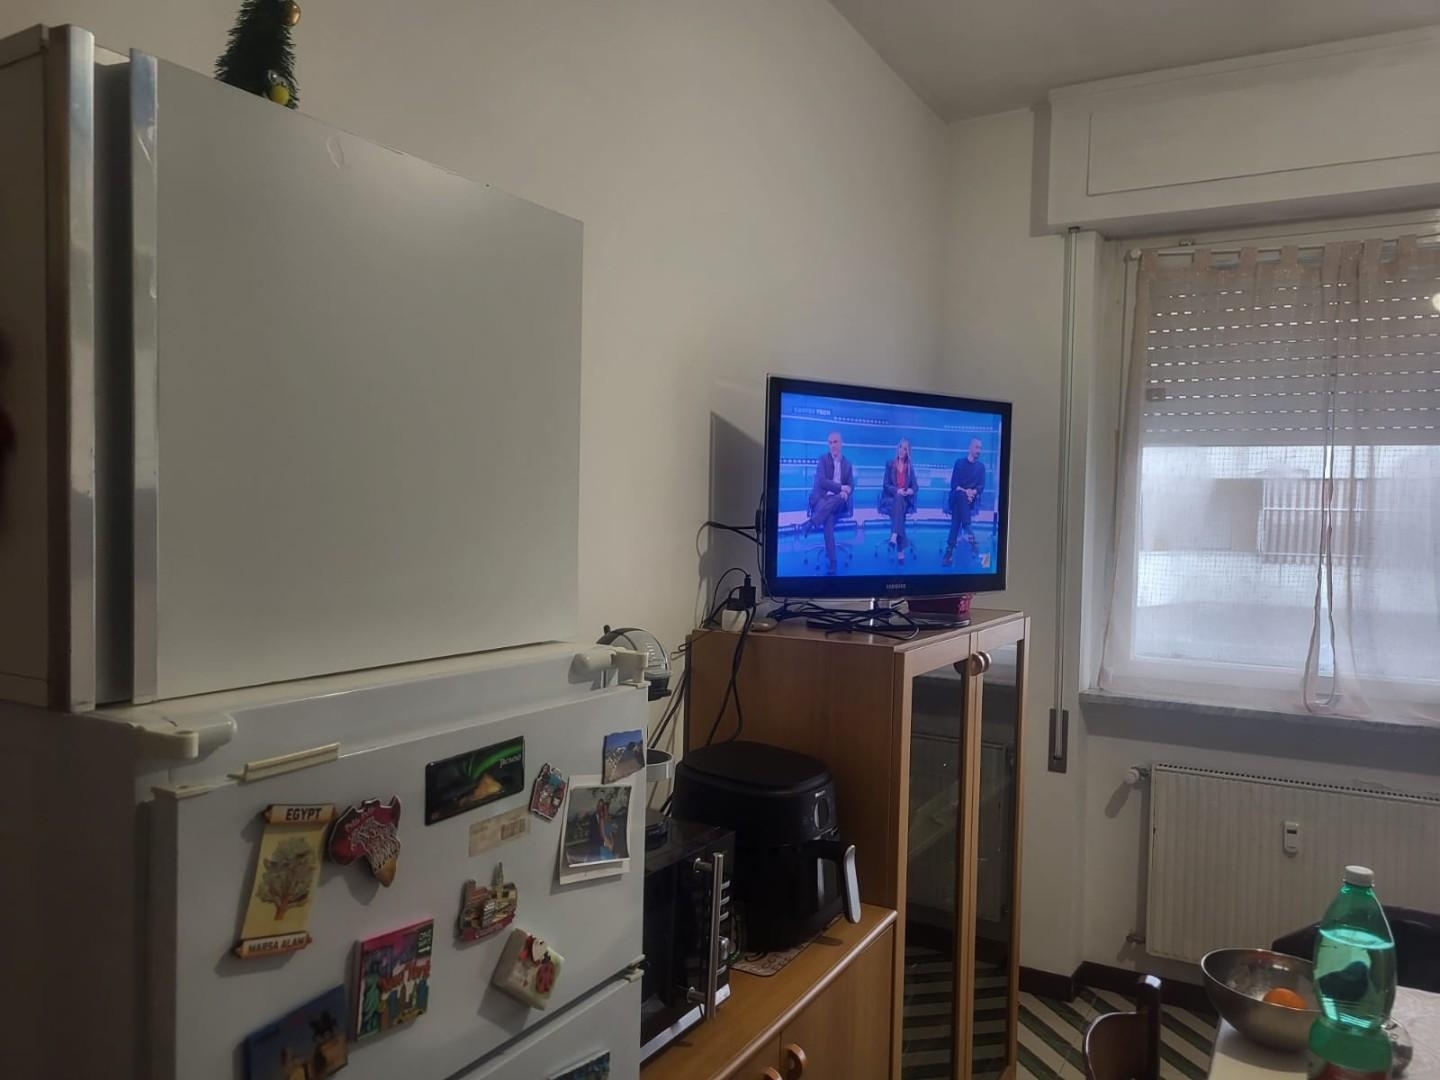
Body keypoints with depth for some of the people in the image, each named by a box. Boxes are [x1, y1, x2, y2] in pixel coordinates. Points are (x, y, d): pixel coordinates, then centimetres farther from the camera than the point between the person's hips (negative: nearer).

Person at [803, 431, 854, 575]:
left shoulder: (847, 463, 16)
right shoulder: (823, 459, 4)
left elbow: (851, 486, 9)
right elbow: (822, 481, -10)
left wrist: (845, 493, -15)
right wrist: (841, 487, -14)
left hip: (838, 501, 3)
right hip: (821, 498, -3)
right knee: (828, 519, -35)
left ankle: (811, 523, -34)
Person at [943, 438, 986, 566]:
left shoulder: (981, 466, 15)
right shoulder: (959, 463, 9)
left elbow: (981, 486, 5)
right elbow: (953, 483, 0)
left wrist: (973, 492, -18)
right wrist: (964, 491, -19)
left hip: (972, 498, 2)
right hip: (957, 496, -2)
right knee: (962, 495, -38)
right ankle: (967, 529, -49)